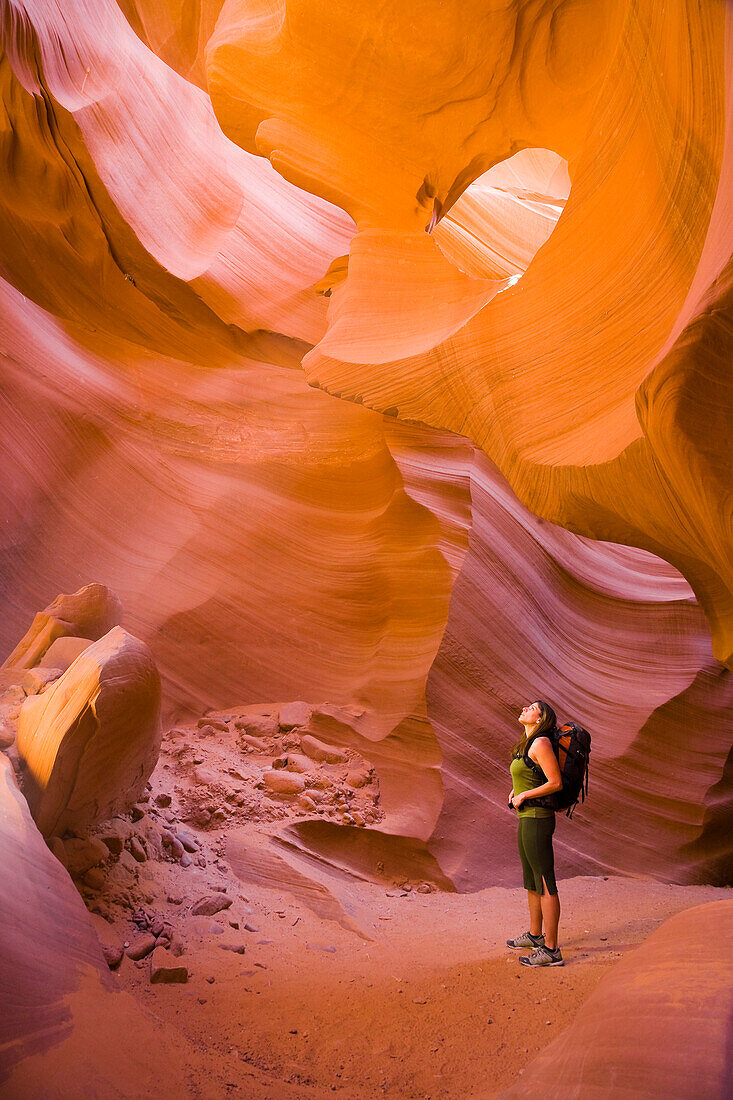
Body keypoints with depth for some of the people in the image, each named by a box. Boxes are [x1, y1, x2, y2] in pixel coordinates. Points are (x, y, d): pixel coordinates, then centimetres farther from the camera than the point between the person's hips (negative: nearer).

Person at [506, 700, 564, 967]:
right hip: (526, 818, 10)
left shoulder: (540, 743, -16)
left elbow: (556, 783, -21)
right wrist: (515, 791, 12)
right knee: (531, 882, 22)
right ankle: (535, 935, 37)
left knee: (545, 886, -4)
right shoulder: (526, 744, 13)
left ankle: (550, 950, 2)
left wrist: (524, 795, -14)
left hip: (537, 820, -10)